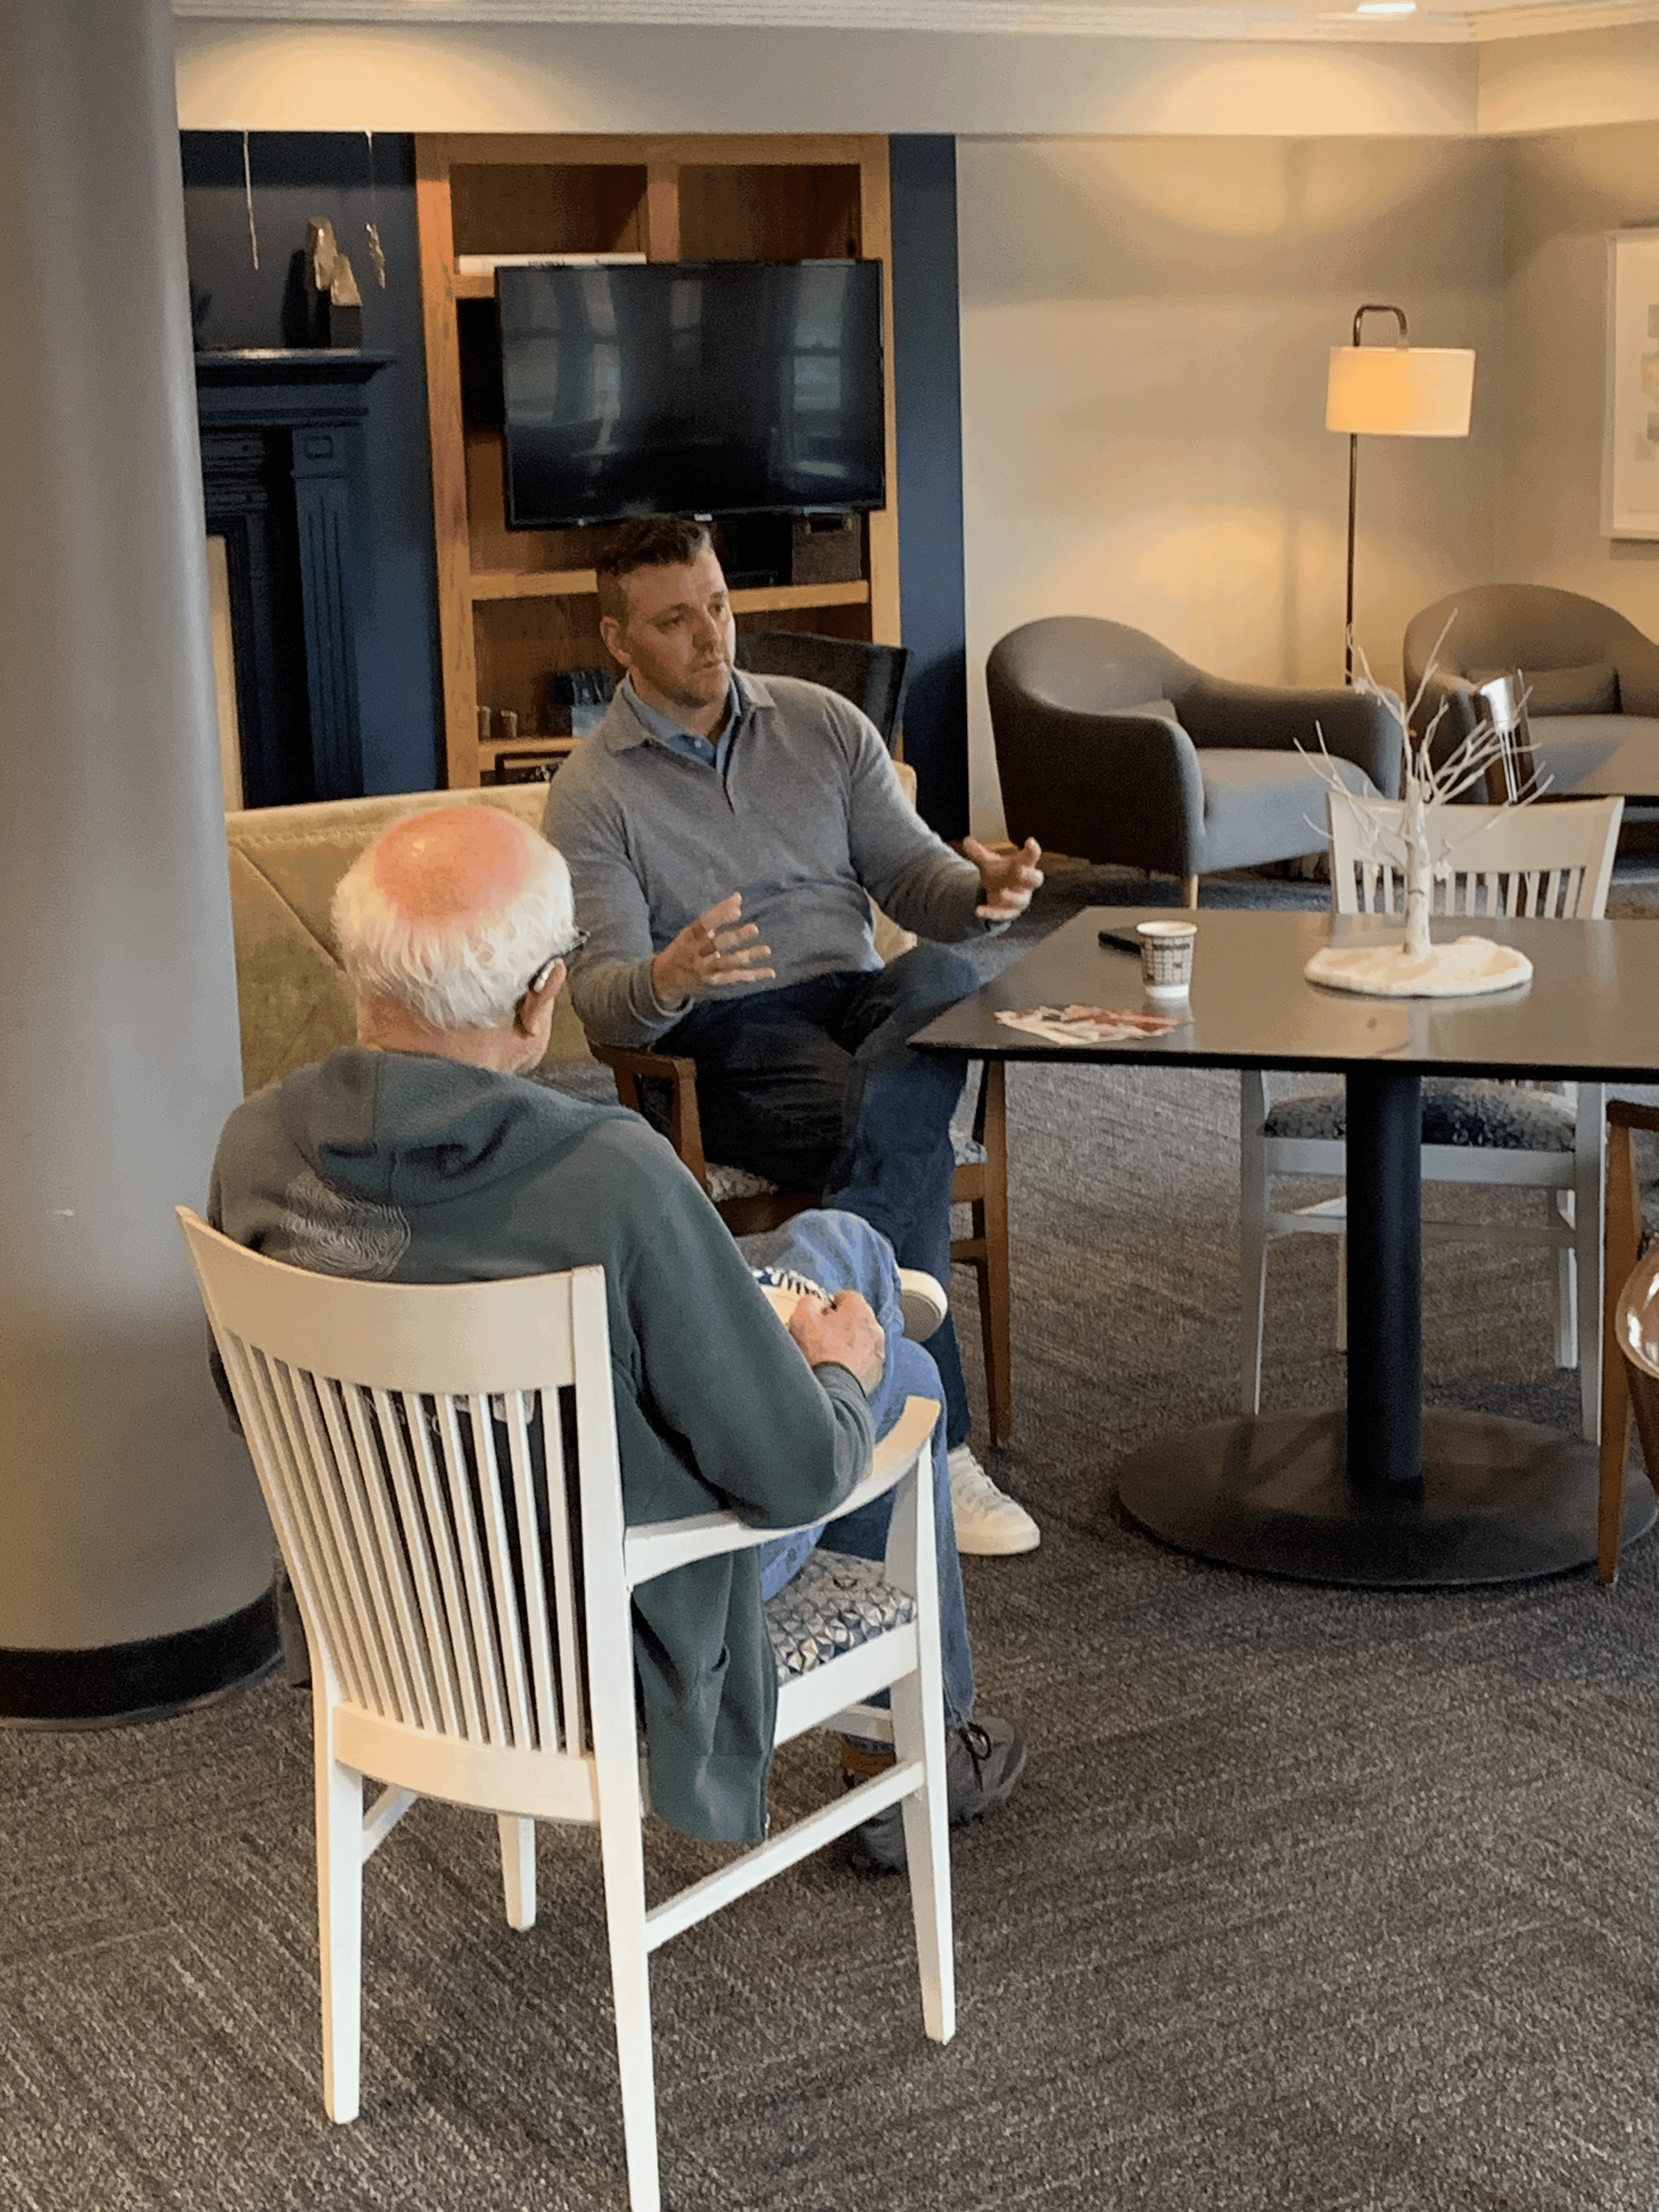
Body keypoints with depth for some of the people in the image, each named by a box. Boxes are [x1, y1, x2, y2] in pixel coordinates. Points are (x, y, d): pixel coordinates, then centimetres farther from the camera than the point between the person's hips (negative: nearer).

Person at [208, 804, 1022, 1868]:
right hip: (616, 1634, -5)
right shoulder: (612, 1180, -37)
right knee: (895, 1375, 25)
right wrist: (839, 1374, -1)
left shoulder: (257, 1145, -20)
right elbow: (797, 1473, -25)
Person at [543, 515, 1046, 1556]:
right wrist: (670, 980, -35)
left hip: (862, 999, 4)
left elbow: (910, 868, 9)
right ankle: (936, 1445, -27)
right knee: (906, 1144, -34)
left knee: (945, 978, -34)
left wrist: (982, 889, -16)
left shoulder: (823, 724, 12)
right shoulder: (593, 794, 0)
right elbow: (599, 993, -9)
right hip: (725, 1043, -4)